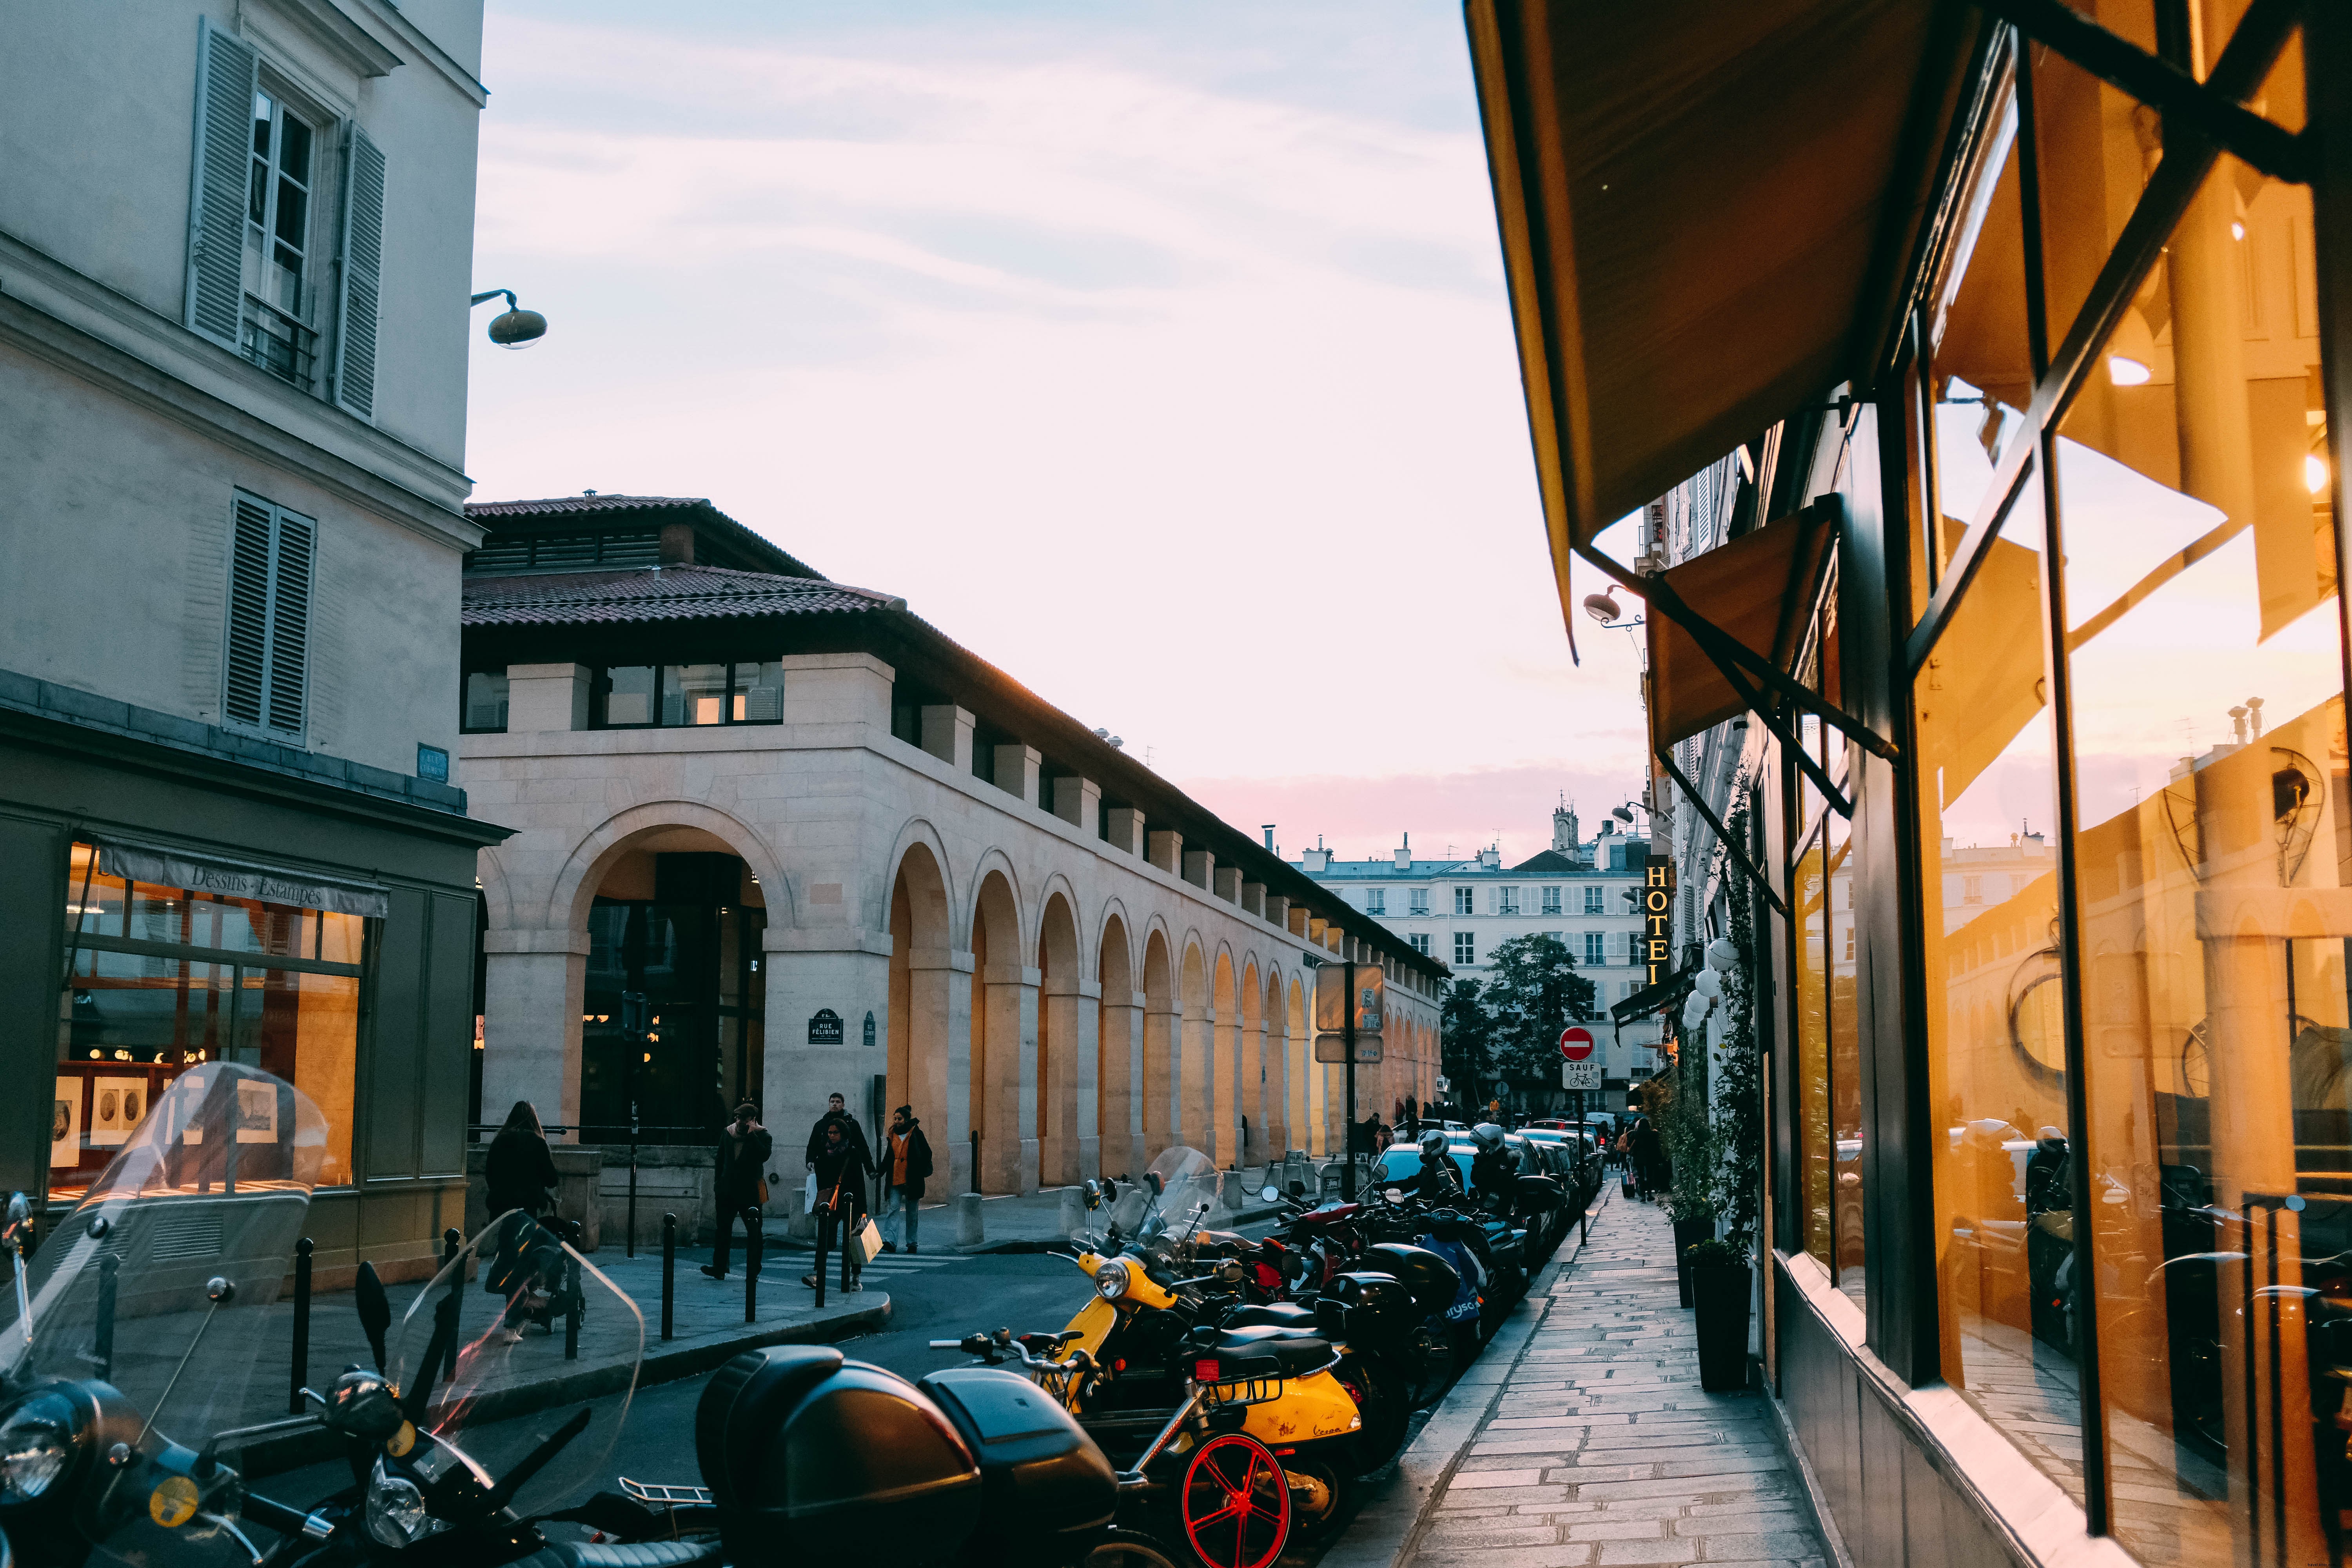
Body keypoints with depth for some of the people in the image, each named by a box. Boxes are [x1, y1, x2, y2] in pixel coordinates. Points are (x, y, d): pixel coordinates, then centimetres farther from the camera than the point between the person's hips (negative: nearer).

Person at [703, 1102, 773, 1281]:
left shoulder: (762, 1135, -5)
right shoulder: (728, 1133, 9)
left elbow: (765, 1155, -23)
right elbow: (721, 1159, 17)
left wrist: (752, 1134, -22)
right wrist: (719, 1182, 14)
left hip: (749, 1191, -4)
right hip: (727, 1190, 4)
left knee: (754, 1231, 0)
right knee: (724, 1229, 5)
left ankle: (753, 1271, 7)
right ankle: (719, 1268, 9)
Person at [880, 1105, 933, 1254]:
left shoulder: (916, 1134, -1)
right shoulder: (893, 1135, 10)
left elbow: (927, 1153, -3)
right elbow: (889, 1158, 17)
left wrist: (923, 1171, -9)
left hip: (912, 1180, -3)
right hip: (895, 1180, 3)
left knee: (912, 1214, 7)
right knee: (894, 1209, -11)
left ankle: (912, 1243, 15)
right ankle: (890, 1241, -21)